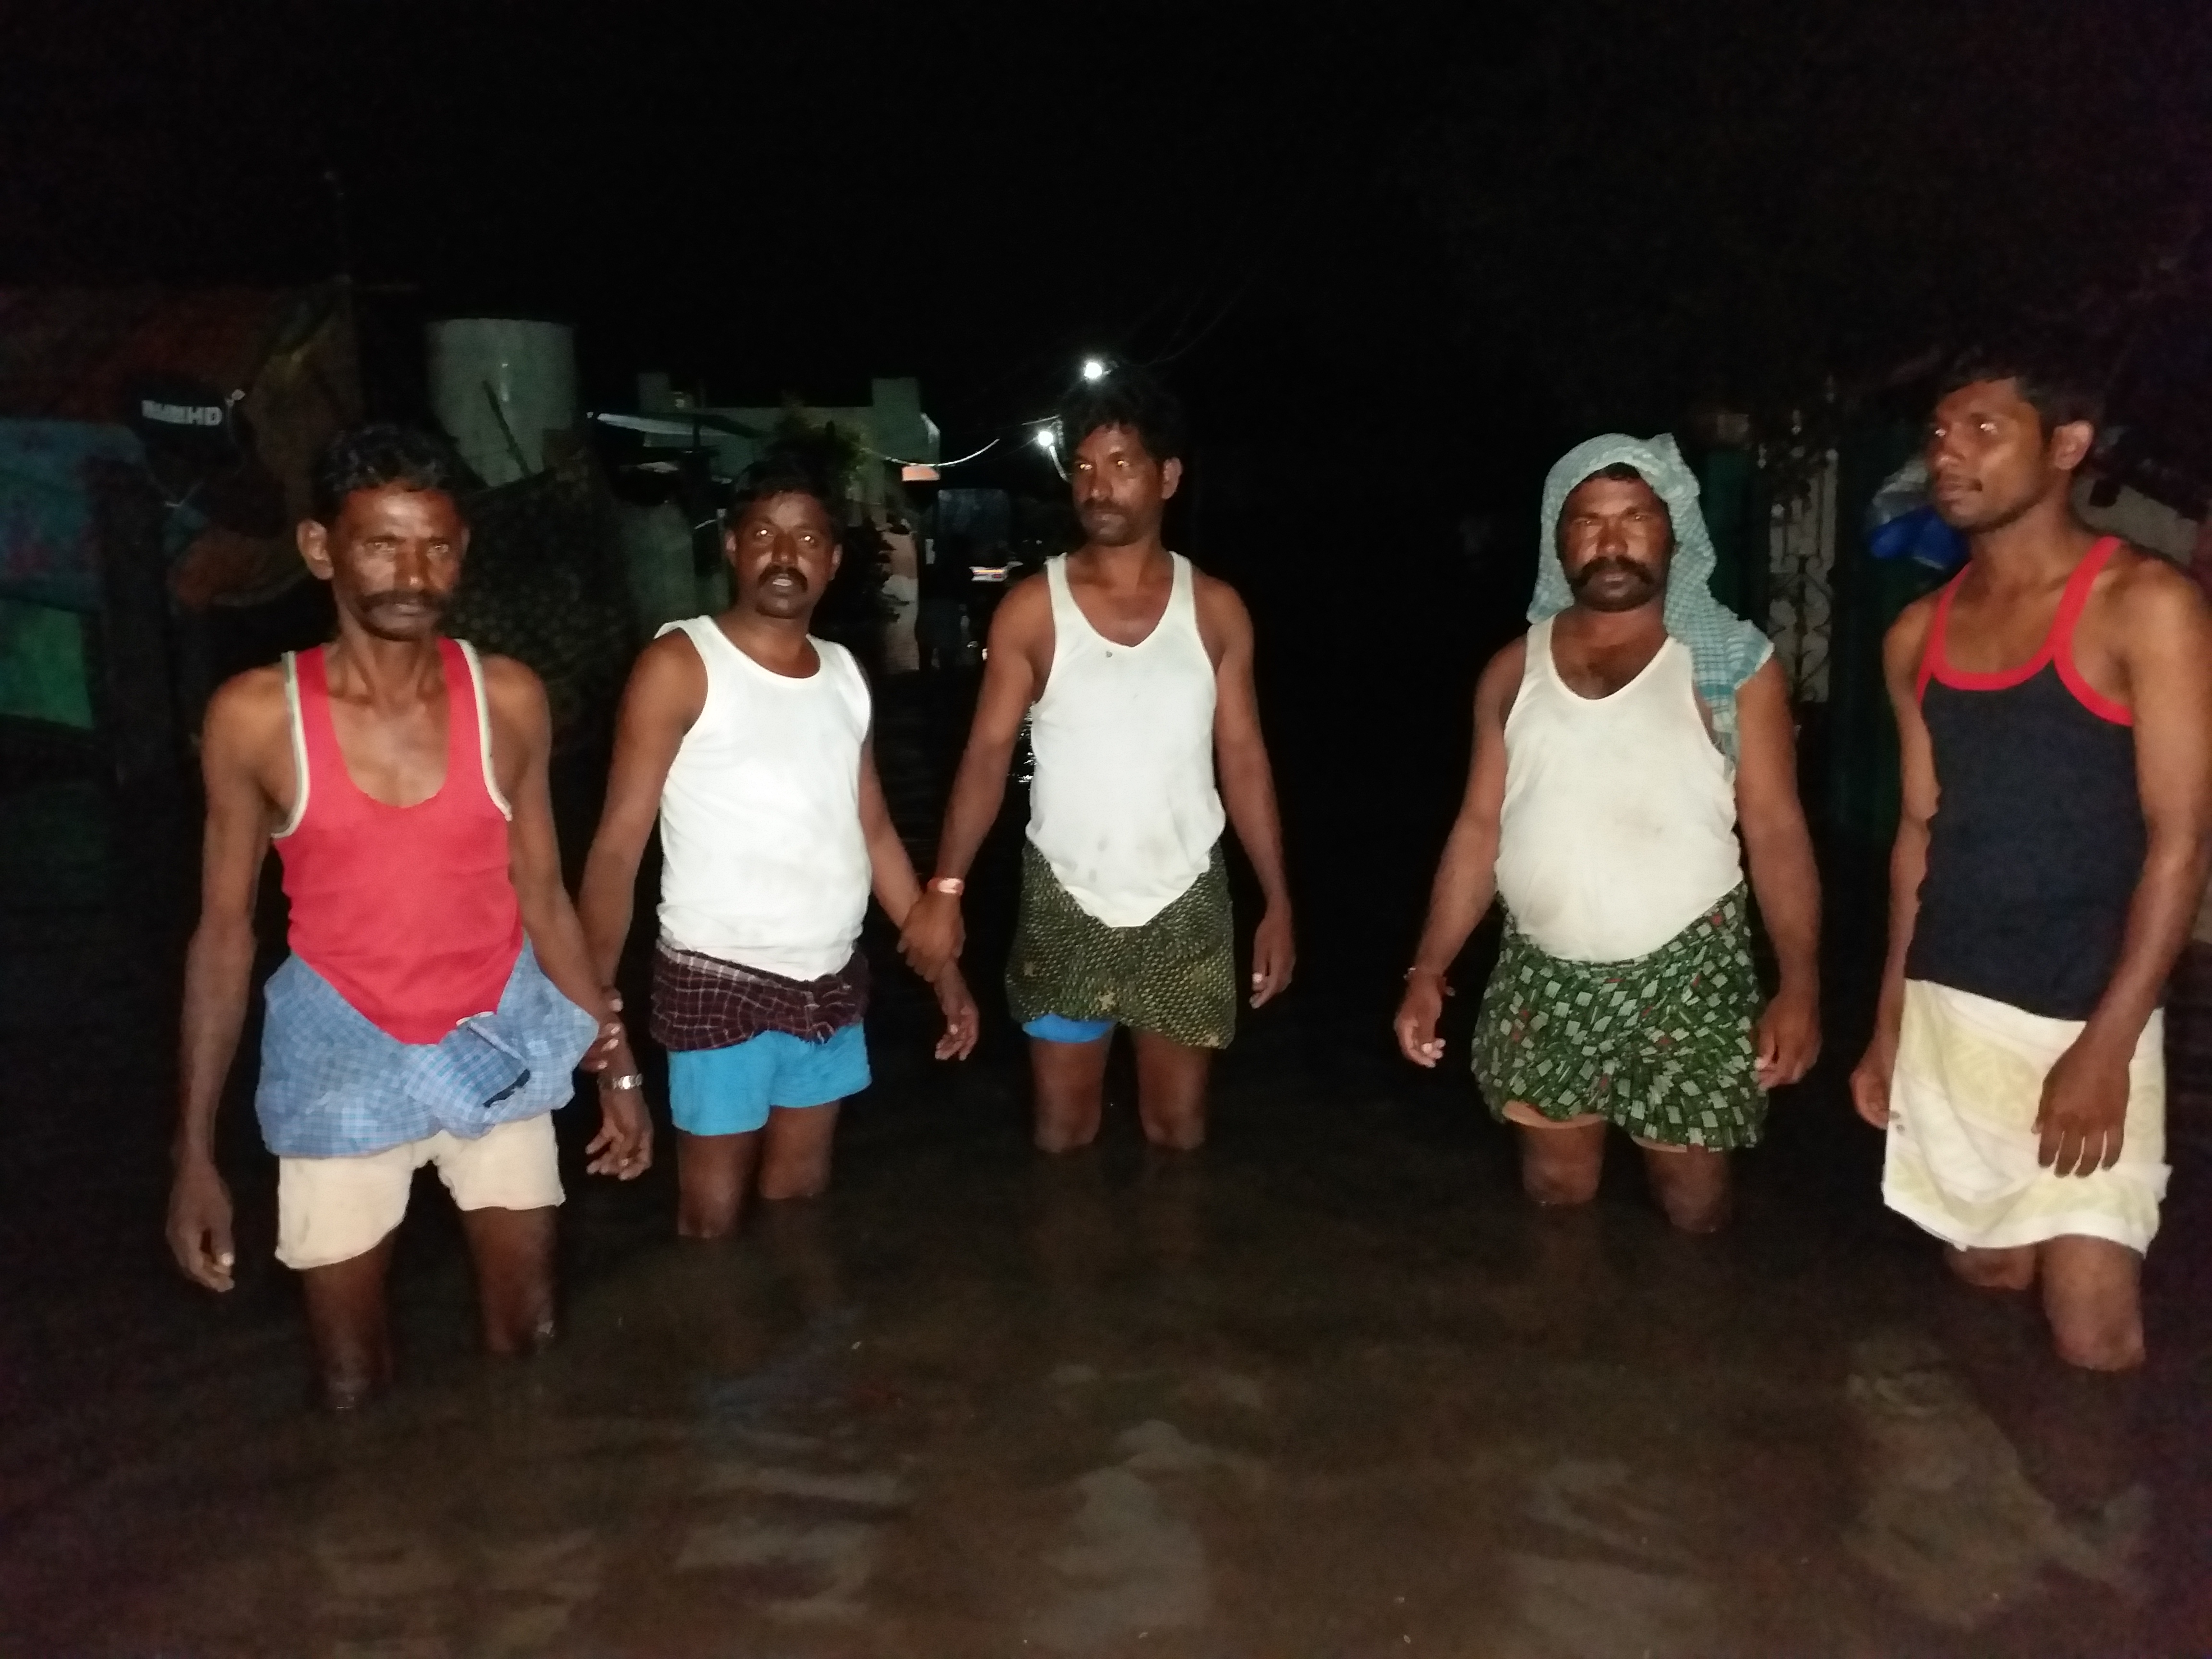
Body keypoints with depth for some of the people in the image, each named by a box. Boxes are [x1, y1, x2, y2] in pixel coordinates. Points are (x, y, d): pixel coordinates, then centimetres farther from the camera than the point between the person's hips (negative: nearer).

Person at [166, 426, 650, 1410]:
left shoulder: (508, 699, -7)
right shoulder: (256, 716, -11)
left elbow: (542, 896, 2)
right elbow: (224, 930, -4)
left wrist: (615, 1063, 3)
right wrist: (195, 1150, -5)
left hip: (498, 1045, 2)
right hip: (343, 1060, -1)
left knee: (531, 1342, 12)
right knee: (352, 1388, 8)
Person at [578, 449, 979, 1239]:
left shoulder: (844, 672, 8)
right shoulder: (680, 664, -10)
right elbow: (619, 843, -13)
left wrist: (944, 966, 10)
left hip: (831, 981, 5)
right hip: (719, 982, -5)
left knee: (801, 1194, 18)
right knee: (713, 1217, 6)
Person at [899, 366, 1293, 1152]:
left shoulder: (1215, 609, -2)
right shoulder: (1032, 609, -7)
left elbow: (1243, 758, 2)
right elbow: (988, 754, -7)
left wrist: (1278, 902, -1)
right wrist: (945, 889, -17)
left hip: (1186, 909, 1)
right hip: (1064, 908, -1)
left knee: (1178, 1126, 14)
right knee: (1063, 1127, 13)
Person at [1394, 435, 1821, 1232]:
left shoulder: (1732, 665, -4)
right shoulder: (1514, 670, 5)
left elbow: (1776, 831, -7)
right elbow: (1479, 827, 6)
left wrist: (1800, 983, -18)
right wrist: (1429, 970, 0)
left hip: (1687, 980, -3)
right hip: (1544, 978, 3)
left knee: (1691, 1204, 8)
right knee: (1554, 1190, 15)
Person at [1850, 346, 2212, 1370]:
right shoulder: (1920, 635, 9)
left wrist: (2106, 1047, -18)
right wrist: (1887, 1026, 12)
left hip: (2083, 1022, -5)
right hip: (1946, 1015, 5)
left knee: (2091, 1338, -3)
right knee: (1988, 1279, 13)